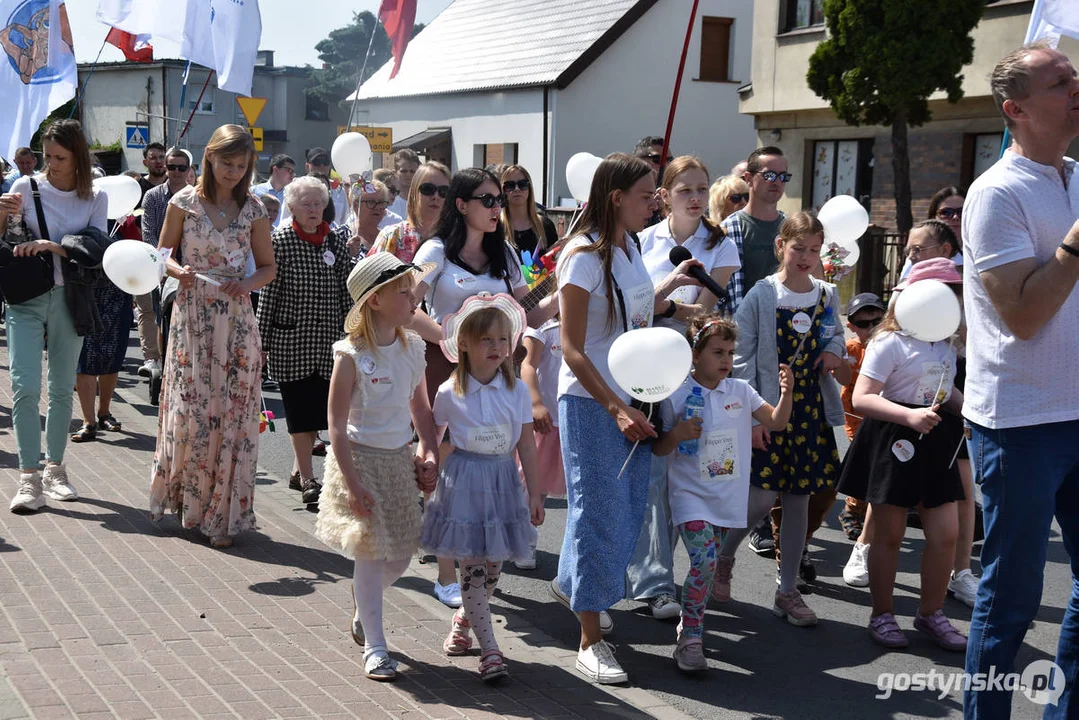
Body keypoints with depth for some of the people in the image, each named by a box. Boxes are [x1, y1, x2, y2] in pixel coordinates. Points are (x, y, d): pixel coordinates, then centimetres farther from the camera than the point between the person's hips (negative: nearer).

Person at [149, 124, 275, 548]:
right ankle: (186, 498, 19)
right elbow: (162, 254, 8)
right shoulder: (184, 202, 0)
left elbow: (268, 266, 10)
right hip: (192, 317, -1)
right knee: (190, 409, -3)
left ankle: (222, 514, 11)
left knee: (232, 413, 0)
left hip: (236, 320, 1)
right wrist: (179, 271, -14)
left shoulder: (253, 210, 4)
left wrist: (247, 284, -10)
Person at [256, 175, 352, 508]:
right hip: (290, 336, -4)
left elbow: (345, 290, 10)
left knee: (320, 405, 6)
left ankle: (298, 469, 23)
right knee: (300, 407, -3)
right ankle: (308, 478, 1)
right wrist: (262, 339, -5)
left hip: (327, 338, 4)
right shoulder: (280, 240, -4)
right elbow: (268, 292, -4)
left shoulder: (337, 240, 6)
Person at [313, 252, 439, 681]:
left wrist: (428, 454, 1)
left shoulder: (413, 347, 1)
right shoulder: (351, 356, -16)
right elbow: (337, 426, -15)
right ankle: (374, 646, 10)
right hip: (361, 458, -6)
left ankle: (363, 613, 38)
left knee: (400, 554, 10)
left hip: (401, 460, 6)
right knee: (371, 553, -3)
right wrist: (352, 483, -19)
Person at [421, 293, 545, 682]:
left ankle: (463, 618, 37)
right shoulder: (449, 394, -6)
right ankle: (489, 649, 1)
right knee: (473, 568, -4)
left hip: (503, 482, 3)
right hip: (464, 482, -3)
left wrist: (534, 493, 3)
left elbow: (527, 447, 3)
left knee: (493, 567, 10)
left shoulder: (517, 391, 0)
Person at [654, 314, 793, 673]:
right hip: (691, 495, -4)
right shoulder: (676, 396, -7)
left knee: (708, 565, 11)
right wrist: (677, 435, -23)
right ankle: (690, 640, -8)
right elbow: (657, 449, -2)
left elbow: (777, 422, 4)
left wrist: (786, 392, -12)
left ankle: (689, 624, 30)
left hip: (727, 496, 5)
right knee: (704, 562, -17)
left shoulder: (740, 391, 4)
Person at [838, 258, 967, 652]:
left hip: (935, 442, 6)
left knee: (946, 533, 4)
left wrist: (966, 407, 6)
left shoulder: (947, 344, 11)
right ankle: (882, 614, 20)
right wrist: (910, 416, -31)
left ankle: (931, 613, 22)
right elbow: (861, 398, -20)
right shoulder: (890, 342, -13)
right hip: (893, 442, -6)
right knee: (889, 533, 5)